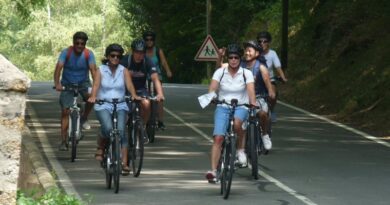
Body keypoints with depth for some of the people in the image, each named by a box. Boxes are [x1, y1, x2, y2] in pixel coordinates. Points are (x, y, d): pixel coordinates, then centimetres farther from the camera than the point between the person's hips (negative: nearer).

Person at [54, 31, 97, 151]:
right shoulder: (66, 52, -18)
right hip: (68, 84, -1)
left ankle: (84, 118, -2)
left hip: (83, 82, 1)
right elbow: (59, 67, -28)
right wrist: (57, 84, -45)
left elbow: (93, 69, -27)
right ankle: (63, 141, -3)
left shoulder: (88, 54, -15)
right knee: (65, 111, -8)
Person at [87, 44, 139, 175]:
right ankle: (100, 148, 1)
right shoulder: (101, 70, 4)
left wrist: (134, 95, -29)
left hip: (120, 106, 1)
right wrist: (93, 97, -31)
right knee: (107, 128, -28)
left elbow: (129, 84, -8)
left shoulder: (124, 71, 7)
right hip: (103, 105, -1)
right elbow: (96, 85, -11)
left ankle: (124, 163, -19)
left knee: (121, 131, -19)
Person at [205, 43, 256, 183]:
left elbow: (251, 91, -14)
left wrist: (253, 104, -32)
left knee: (237, 122, -37)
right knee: (218, 138, -17)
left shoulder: (246, 73, -1)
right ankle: (213, 171, -17)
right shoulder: (220, 72, 2)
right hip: (223, 107, 1)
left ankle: (241, 149, -12)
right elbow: (212, 88, -11)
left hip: (241, 107, -1)